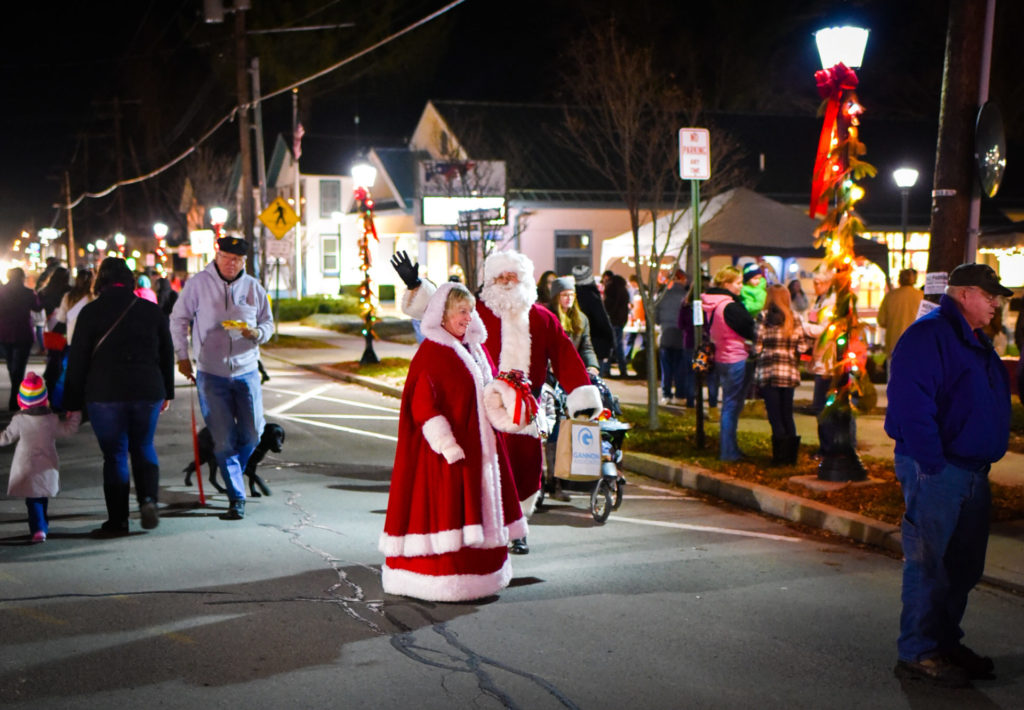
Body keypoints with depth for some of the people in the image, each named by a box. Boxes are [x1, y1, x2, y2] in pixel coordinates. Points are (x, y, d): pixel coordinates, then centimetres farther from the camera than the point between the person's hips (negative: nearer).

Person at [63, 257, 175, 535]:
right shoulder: (152, 311, 6)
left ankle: (118, 520, 6)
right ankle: (149, 499, -4)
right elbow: (167, 354, 13)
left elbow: (77, 360, -2)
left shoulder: (90, 312, -3)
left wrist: (73, 402, 3)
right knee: (143, 448, 18)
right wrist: (167, 392, 23)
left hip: (104, 394, -2)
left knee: (114, 455, 5)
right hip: (147, 392, 2)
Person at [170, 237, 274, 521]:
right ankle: (236, 498, 6)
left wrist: (257, 333, -11)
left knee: (252, 434, 3)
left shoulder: (253, 287, 4)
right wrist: (182, 355, 1)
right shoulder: (199, 283, -3)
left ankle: (233, 472, 33)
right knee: (223, 439, -2)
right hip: (211, 374, -2)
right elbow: (178, 319, 5)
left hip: (246, 371, 2)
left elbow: (268, 323, 12)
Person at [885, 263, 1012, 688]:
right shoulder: (928, 335, -13)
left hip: (973, 473, 10)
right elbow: (911, 405, -21)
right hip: (936, 472, -10)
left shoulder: (975, 343, 18)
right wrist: (931, 464, -22)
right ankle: (917, 654, 3)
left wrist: (984, 462, 17)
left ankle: (946, 642, 26)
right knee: (928, 564, -5)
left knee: (963, 566, 15)